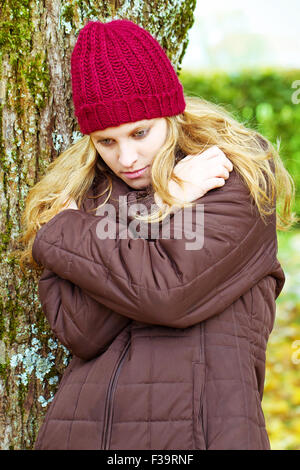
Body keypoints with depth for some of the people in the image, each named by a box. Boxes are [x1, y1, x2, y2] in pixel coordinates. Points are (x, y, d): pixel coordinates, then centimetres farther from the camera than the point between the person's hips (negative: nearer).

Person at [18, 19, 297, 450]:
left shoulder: (236, 176, -1)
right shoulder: (82, 194, 9)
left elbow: (168, 291, -16)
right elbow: (80, 332, -5)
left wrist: (57, 236, -4)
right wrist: (163, 204, -9)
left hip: (198, 428, -3)